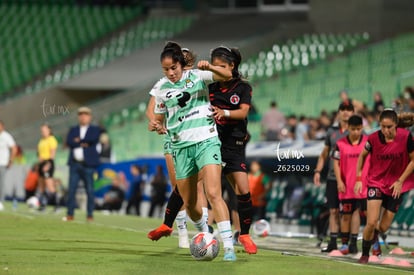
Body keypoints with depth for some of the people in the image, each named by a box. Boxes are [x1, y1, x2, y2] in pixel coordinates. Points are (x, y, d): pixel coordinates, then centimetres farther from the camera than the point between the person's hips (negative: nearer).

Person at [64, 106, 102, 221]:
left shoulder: (95, 129, 8)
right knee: (71, 189, -2)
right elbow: (69, 142, 0)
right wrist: (82, 144, -9)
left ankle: (90, 215, 1)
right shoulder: (73, 130, 17)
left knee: (90, 190, -3)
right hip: (74, 163, 3)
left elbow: (93, 139, -13)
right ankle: (70, 214, 2)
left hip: (88, 164, -3)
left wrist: (78, 140, -3)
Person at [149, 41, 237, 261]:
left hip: (206, 141, -4)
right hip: (181, 146, 4)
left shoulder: (197, 76, -2)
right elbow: (159, 118, 17)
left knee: (213, 194, -20)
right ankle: (203, 233, 40)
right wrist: (159, 126, -7)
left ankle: (228, 247, -23)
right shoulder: (161, 88, 6)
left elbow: (227, 75, -14)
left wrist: (210, 68, -34)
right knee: (189, 202, 10)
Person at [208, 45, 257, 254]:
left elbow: (243, 112, -12)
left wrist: (224, 113, -31)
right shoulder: (210, 88, 7)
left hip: (234, 144, -1)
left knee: (243, 190, -7)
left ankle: (244, 234, 6)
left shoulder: (243, 88, 3)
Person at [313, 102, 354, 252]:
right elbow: (325, 153, 19)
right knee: (333, 210, 5)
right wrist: (317, 171, 10)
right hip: (332, 177, 4)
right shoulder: (332, 131, 12)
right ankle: (333, 242, 9)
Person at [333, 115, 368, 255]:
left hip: (364, 184, 0)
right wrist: (339, 181, -6)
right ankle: (344, 243, 16)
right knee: (346, 214, 6)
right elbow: (336, 163, 2)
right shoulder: (341, 144, 0)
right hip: (347, 186, 0)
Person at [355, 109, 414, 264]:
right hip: (376, 182, -1)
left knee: (384, 226, 6)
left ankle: (374, 239, 43)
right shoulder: (374, 138, -15)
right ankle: (365, 254, 10)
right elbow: (362, 155, 6)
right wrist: (359, 178, 1)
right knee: (372, 222, -15)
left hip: (397, 186, 1)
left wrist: (400, 181, -11)